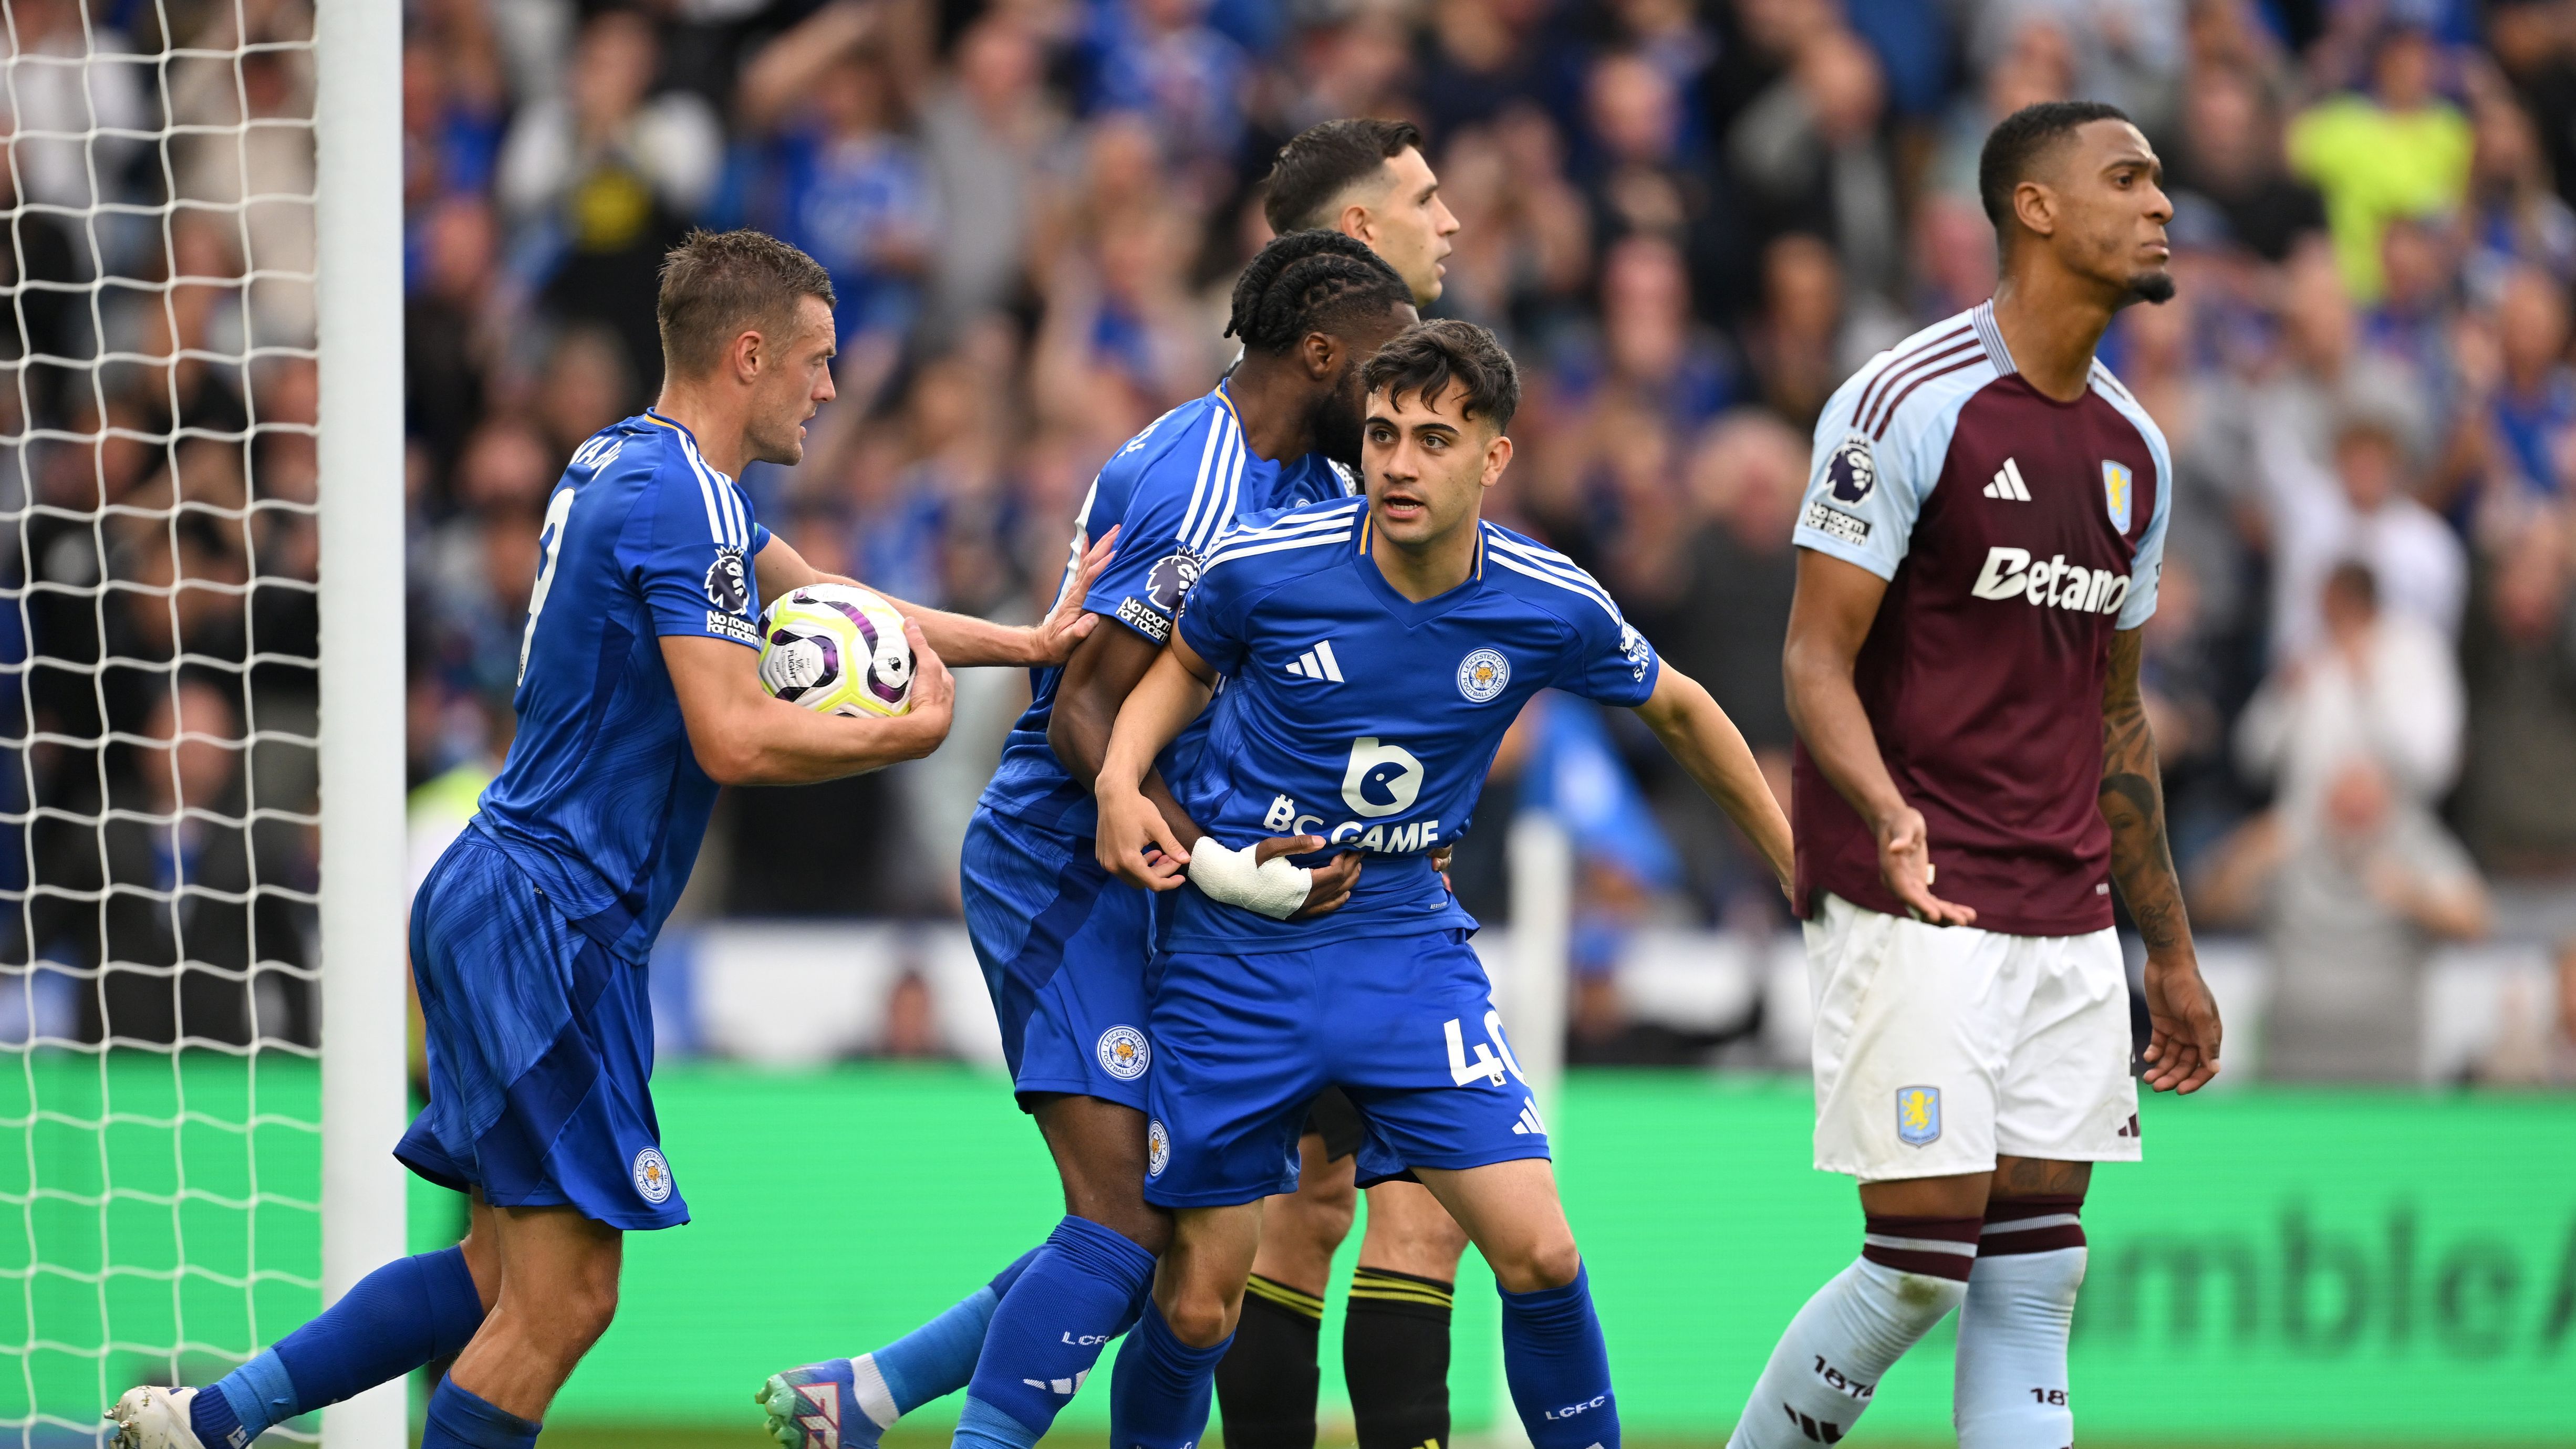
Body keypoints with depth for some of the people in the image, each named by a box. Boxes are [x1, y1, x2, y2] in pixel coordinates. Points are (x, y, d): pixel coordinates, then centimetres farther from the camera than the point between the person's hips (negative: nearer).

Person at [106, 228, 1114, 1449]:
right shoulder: (685, 499, -16)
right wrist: (908, 734, -8)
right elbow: (734, 739, -22)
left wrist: (1026, 644, 23)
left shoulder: (630, 465, 16)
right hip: (550, 922, -10)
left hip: (496, 900, 10)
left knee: (504, 1275, 14)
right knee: (561, 1299, -7)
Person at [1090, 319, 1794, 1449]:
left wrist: (1797, 866, 18)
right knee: (1197, 1304, 1)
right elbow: (1185, 665, 10)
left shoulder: (1553, 609, -10)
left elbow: (1677, 710, 11)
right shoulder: (1263, 569, -14)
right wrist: (1122, 777, -9)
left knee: (1539, 1253, -13)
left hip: (1406, 942, 1)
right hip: (1235, 945, -1)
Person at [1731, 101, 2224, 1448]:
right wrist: (1887, 814, -30)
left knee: (2034, 1284, 2)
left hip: (2067, 927, 7)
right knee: (1922, 1259, -10)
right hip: (1913, 910, -7)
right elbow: (1816, 659, -11)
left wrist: (2171, 950, 21)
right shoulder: (1911, 404, -9)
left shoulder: (2133, 451, 13)